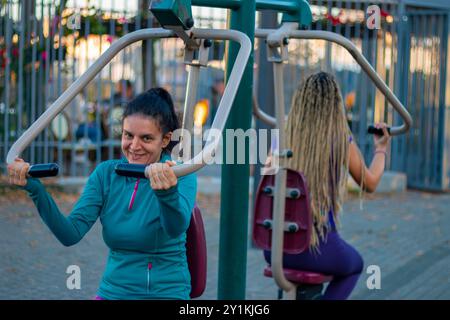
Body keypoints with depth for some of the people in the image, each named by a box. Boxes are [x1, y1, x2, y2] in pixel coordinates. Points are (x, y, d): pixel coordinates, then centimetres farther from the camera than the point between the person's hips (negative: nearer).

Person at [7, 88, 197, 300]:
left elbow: (176, 228, -29)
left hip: (166, 292, -2)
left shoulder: (181, 176, -9)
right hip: (113, 291, 2)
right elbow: (71, 234, -7)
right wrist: (34, 189, -19)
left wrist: (168, 193, -49)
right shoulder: (105, 173, 2)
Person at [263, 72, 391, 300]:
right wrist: (380, 150, 26)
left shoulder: (285, 138, 0)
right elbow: (370, 184, 8)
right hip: (319, 248, -3)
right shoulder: (342, 142, -8)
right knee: (354, 264, 30)